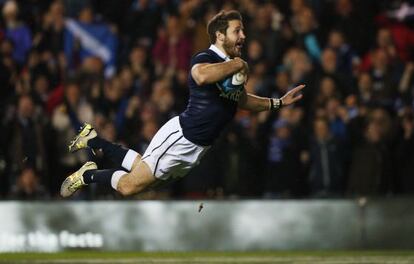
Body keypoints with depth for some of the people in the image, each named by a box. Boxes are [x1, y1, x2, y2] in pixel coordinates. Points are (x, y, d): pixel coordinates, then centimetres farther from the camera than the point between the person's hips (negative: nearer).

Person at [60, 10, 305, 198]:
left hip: (198, 148, 9)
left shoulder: (235, 68, 9)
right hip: (180, 137, -9)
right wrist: (238, 64, -32)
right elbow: (201, 75, -45)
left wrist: (280, 102, 17)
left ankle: (94, 140, 31)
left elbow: (243, 100, 28)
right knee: (129, 185, -5)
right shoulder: (206, 58, -19)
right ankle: (89, 174, 21)